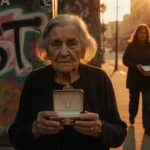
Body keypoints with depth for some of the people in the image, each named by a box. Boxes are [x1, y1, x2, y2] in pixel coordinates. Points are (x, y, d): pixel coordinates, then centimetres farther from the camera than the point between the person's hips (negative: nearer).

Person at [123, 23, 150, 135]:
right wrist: (136, 66, -21)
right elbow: (125, 60, -6)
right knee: (134, 99, 16)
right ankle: (132, 116, 44)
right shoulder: (131, 45, -2)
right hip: (134, 78, 0)